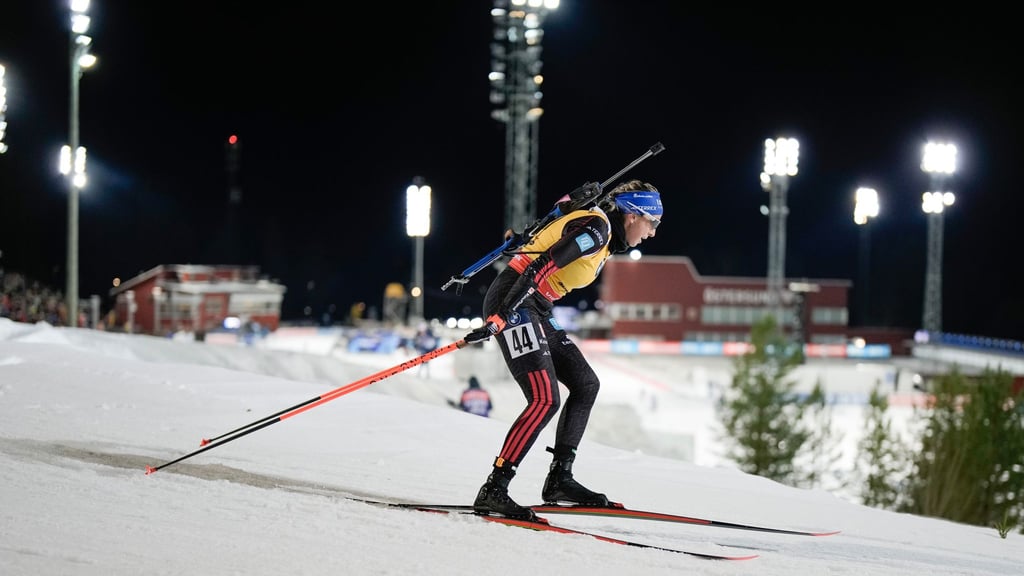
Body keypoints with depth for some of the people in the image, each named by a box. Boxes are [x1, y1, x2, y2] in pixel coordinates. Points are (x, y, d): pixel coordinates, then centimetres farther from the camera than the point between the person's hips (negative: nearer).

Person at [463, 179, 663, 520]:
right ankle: (493, 491, -19)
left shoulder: (606, 239, 16)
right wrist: (499, 318, -28)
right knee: (546, 400, -18)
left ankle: (559, 479, 13)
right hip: (512, 304, -11)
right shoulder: (596, 229, -15)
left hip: (535, 310, 11)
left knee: (586, 385, 11)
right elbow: (539, 267, -24)